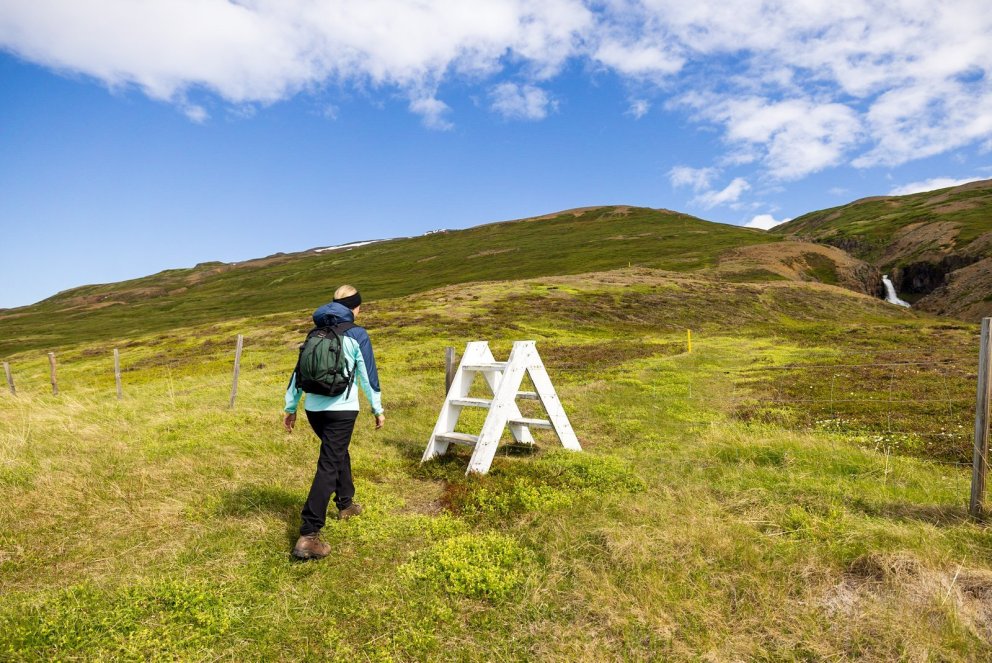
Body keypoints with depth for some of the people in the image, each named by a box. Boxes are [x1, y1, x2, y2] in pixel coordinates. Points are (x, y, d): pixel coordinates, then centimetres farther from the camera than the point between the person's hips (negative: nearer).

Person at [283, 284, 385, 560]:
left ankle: (346, 503, 42)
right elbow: (368, 375, -1)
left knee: (339, 453, 27)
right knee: (328, 467, -5)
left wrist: (291, 407, 20)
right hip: (341, 409, -6)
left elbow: (299, 372, 14)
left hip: (313, 408, 6)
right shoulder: (357, 335, -3)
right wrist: (378, 409, 8)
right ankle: (308, 537, -9)